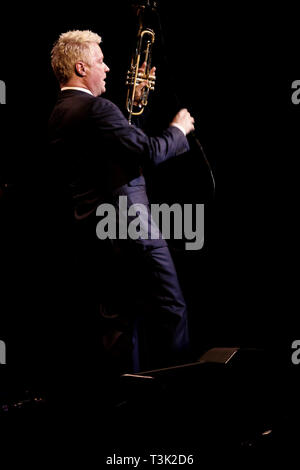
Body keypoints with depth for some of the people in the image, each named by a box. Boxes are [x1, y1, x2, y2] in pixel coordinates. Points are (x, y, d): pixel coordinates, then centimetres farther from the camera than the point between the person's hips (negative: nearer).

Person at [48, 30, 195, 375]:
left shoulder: (59, 114, 13)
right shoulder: (94, 108, -16)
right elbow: (150, 152, -19)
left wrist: (135, 103, 20)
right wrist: (178, 129, -1)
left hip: (91, 230, 9)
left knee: (117, 317, 12)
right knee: (171, 307, -3)